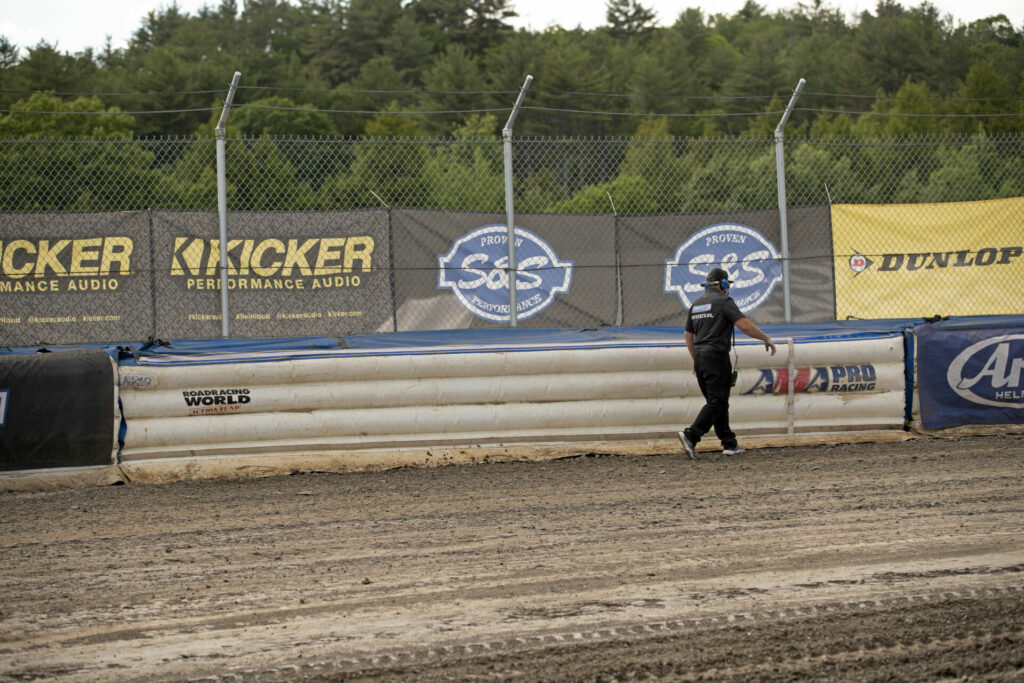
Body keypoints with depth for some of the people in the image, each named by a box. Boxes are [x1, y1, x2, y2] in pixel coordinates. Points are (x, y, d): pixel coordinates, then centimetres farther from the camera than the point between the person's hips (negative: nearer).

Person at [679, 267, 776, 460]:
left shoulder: (696, 304, 16)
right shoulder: (723, 301, -7)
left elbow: (688, 334, 22)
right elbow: (744, 325, -17)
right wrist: (766, 338, -7)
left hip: (700, 357, 8)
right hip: (716, 356, -8)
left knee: (717, 401, 13)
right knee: (717, 402, -9)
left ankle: (729, 443, 14)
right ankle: (691, 435, -23)